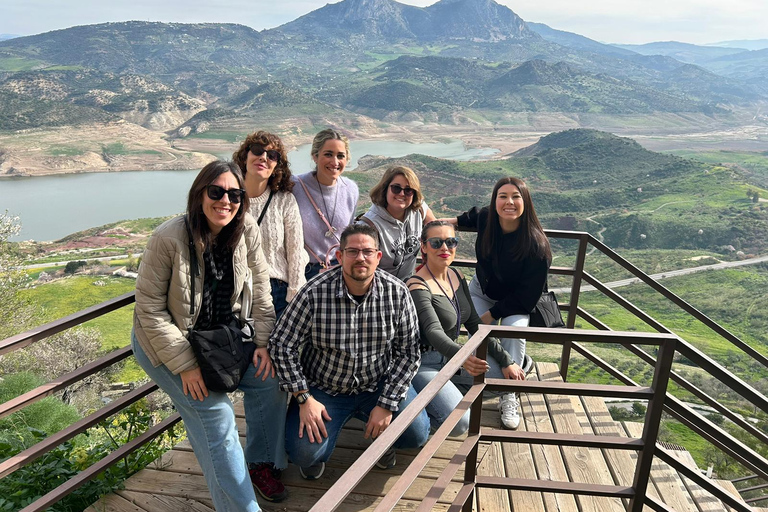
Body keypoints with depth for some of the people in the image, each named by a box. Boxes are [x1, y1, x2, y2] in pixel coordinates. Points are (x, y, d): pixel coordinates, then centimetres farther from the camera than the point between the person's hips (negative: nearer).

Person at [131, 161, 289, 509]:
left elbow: (259, 286, -3)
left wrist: (263, 342, -7)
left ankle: (261, 463, 22)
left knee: (269, 377, -2)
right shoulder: (168, 238, -27)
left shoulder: (247, 229, -15)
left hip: (220, 333, 5)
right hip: (166, 340, -5)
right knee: (214, 412, -13)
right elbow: (150, 309, -21)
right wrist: (185, 365, -20)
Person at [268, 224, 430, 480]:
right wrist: (304, 399, -15)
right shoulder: (314, 293, -20)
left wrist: (387, 404, -13)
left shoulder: (397, 292, -14)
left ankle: (382, 434, 22)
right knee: (305, 454, -18)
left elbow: (408, 352, -8)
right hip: (323, 388, -1)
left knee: (417, 435, -12)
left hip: (379, 384, 2)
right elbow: (281, 345, -13)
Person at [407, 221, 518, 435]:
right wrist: (461, 357, -55)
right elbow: (434, 332, -35)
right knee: (458, 423, -25)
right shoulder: (418, 287, -20)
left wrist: (505, 359, -1)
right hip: (425, 363, -8)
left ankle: (451, 388, 9)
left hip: (451, 354, 8)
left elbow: (474, 324, 6)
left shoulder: (456, 276, 4)